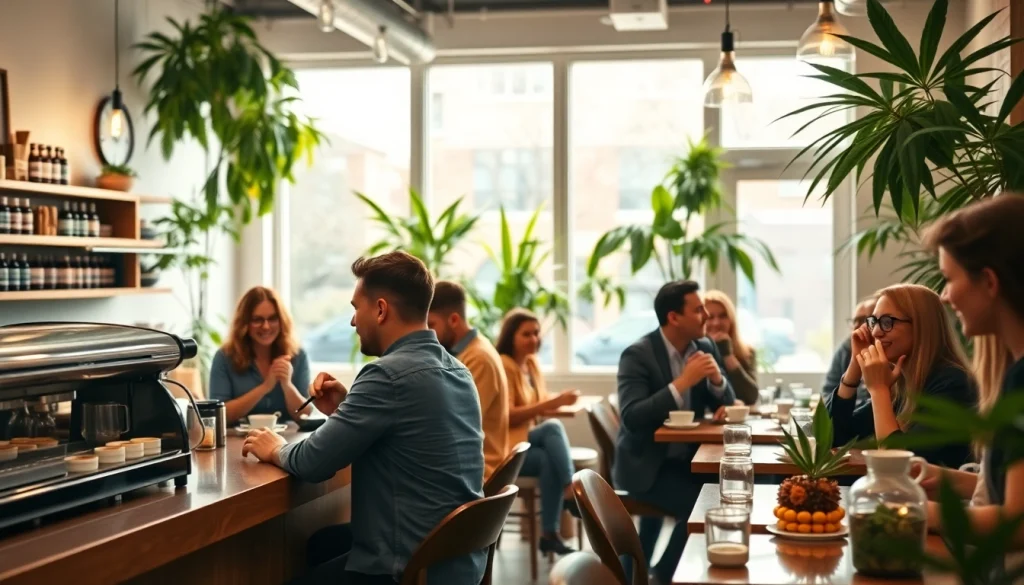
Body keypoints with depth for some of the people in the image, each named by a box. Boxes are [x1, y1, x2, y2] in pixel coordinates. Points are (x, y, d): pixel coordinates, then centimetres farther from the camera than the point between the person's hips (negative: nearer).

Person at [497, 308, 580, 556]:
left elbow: (538, 405, 13)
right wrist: (551, 404, -27)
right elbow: (507, 416, -21)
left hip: (528, 439, 7)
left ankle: (550, 534, -27)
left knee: (550, 461, -26)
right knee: (553, 427, -29)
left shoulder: (532, 363, 12)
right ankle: (573, 491, -29)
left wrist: (557, 402, -11)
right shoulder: (502, 365, -15)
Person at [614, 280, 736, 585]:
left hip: (687, 459, 7)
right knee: (699, 505, -25)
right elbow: (631, 418, -27)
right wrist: (682, 382, -29)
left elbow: (725, 406, 7)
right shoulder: (637, 355, -16)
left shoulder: (705, 347, 4)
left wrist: (718, 379, -15)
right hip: (647, 465, -7)